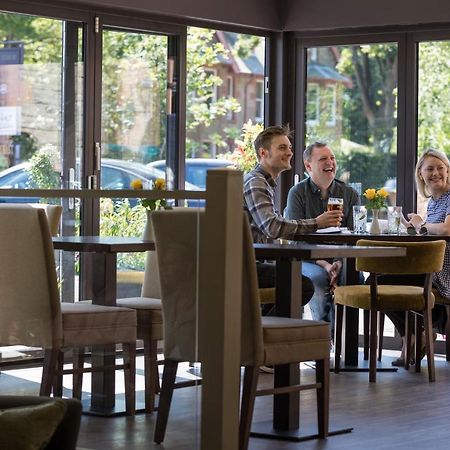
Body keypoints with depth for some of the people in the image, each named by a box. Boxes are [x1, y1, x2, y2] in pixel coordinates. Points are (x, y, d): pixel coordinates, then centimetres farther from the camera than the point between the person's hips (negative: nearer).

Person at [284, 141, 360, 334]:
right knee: (319, 278, -35)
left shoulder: (350, 194, 9)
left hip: (341, 259, 2)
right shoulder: (297, 193, 1)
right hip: (308, 260, -2)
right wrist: (324, 264, -20)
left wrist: (339, 263, -19)